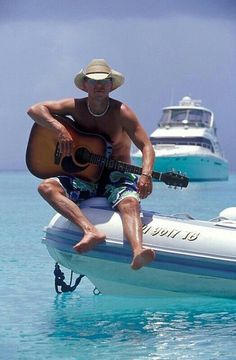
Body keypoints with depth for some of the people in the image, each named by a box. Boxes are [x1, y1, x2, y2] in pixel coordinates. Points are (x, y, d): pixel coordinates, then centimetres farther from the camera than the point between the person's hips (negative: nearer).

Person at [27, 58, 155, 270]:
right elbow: (35, 110, -6)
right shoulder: (76, 107, 0)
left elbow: (146, 147, -11)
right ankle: (92, 231, -43)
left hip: (117, 177, -3)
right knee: (46, 187, -24)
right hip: (84, 178, 3)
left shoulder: (121, 112, -7)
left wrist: (145, 175, -32)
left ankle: (138, 253, -65)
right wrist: (60, 129, -24)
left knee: (130, 204, -36)